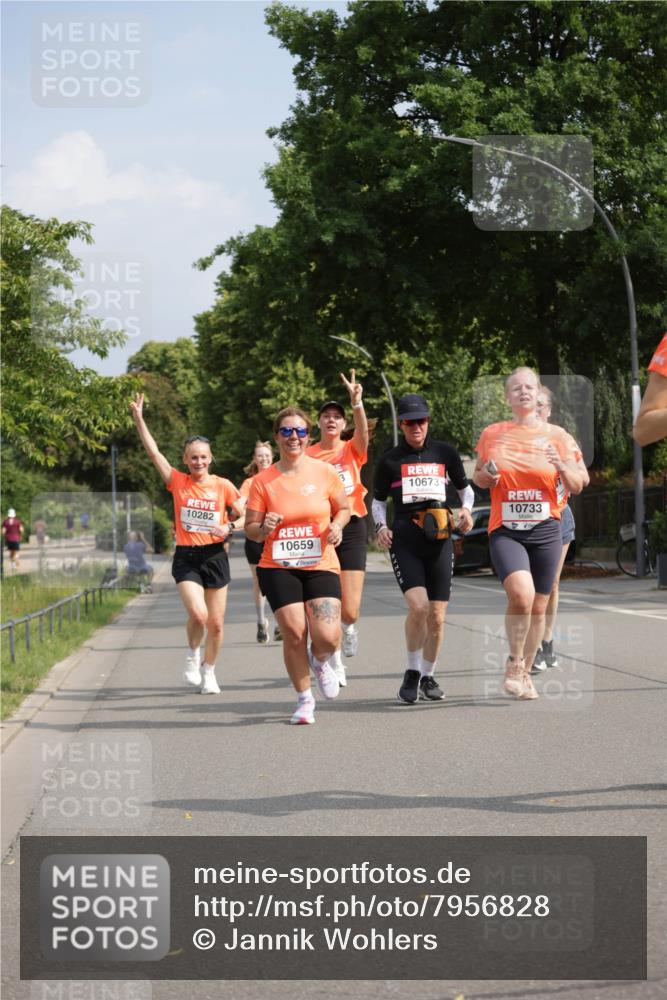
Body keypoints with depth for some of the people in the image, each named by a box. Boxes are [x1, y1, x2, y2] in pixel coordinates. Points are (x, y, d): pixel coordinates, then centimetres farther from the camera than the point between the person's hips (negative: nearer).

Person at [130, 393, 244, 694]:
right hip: (186, 558, -1)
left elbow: (246, 518, 4)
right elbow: (153, 452, -6)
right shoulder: (177, 482, 0)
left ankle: (208, 671, 27)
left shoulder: (222, 486, 0)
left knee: (216, 624, 5)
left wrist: (228, 528, -15)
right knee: (198, 614, -21)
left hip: (215, 557, 1)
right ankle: (193, 656, 9)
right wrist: (139, 419, -12)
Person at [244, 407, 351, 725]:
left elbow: (343, 508, 15)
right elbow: (250, 529, 5)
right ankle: (305, 699, 13)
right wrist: (264, 528, -17)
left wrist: (337, 525, -6)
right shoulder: (262, 481, -1)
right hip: (278, 568, 0)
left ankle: (319, 661, 25)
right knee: (294, 632, -9)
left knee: (327, 637, -14)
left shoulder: (324, 472, 0)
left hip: (321, 566, 0)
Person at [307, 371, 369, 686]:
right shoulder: (307, 455, 5)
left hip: (351, 529, 0)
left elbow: (363, 432, -19)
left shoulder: (352, 450, 3)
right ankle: (335, 662, 18)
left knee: (350, 610, -7)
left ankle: (349, 626, 31)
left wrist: (357, 402, -35)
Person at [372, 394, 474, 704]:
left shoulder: (445, 453, 9)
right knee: (418, 606, -21)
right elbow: (378, 500, 16)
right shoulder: (390, 460, 6)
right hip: (404, 541, -2)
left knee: (437, 616, 0)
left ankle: (428, 676, 20)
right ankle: (412, 673, -1)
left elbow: (465, 488, 21)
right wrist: (380, 526, -2)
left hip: (439, 540, 2)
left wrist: (466, 509, 1)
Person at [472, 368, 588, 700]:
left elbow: (577, 486, 7)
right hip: (505, 531, -2)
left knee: (538, 606, 6)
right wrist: (485, 474, -6)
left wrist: (562, 466, -14)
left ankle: (525, 672, 24)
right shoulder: (492, 434, 6)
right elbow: (478, 478, 18)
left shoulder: (556, 436, 4)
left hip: (545, 531, 2)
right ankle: (514, 662, -5)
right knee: (521, 593, -24)